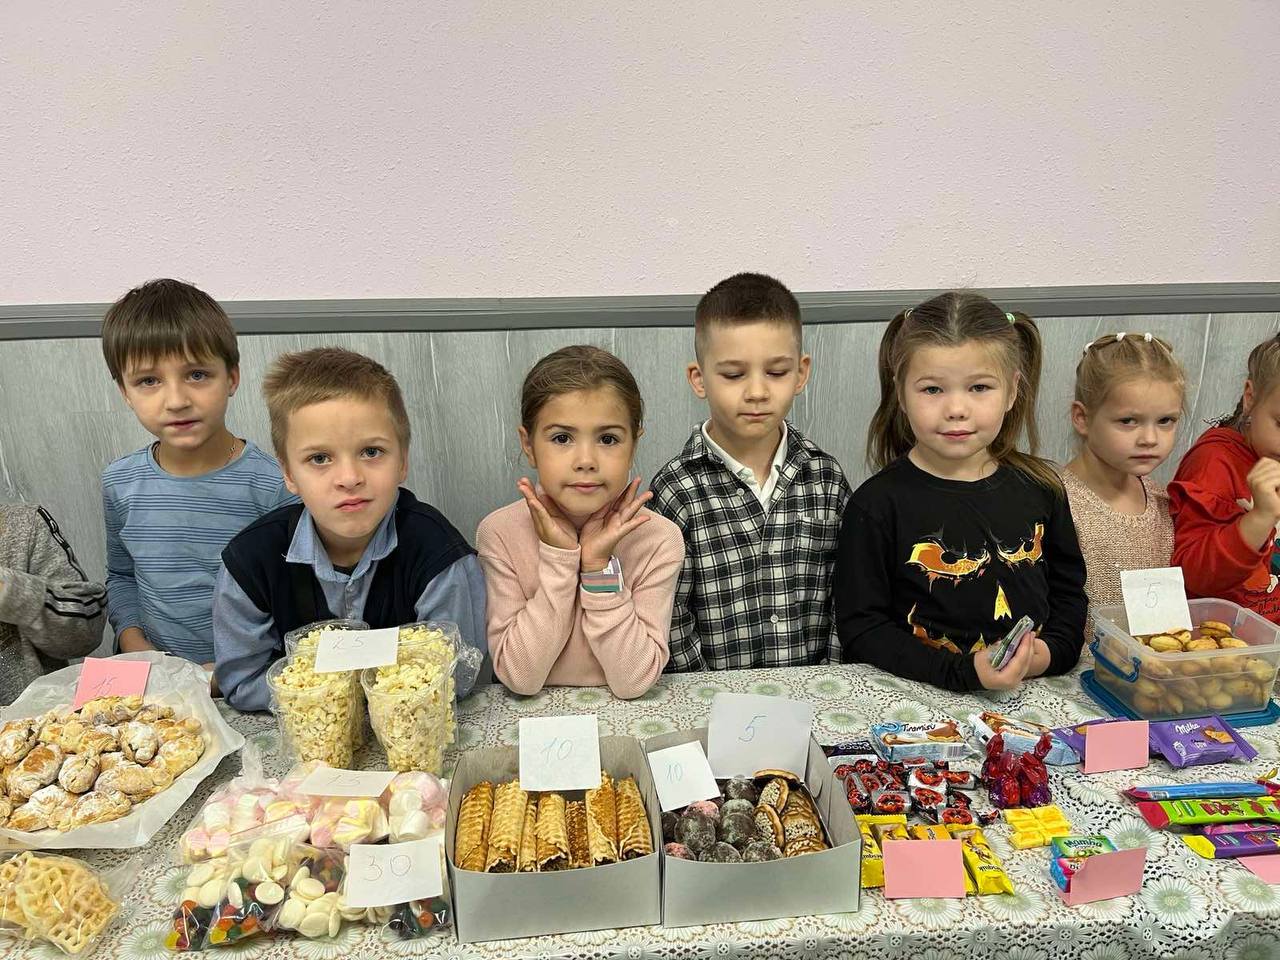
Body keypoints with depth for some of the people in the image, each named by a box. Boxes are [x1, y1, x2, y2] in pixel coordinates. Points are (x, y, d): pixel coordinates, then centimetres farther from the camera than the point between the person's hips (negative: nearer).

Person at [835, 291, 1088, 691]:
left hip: (1033, 696, 3)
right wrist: (964, 673, -17)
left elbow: (1068, 592, 15)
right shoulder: (877, 504, -10)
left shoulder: (1039, 488, 4)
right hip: (918, 697, -3)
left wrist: (1048, 652, -4)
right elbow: (861, 628, -9)